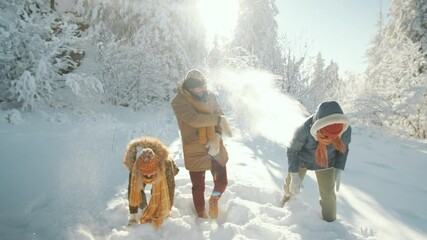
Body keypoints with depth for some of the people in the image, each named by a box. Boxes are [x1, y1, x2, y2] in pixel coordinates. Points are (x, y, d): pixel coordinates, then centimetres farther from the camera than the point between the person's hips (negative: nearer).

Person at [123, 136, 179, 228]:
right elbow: (132, 192, -30)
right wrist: (133, 216, -28)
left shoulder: (166, 163, -46)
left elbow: (169, 189, -36)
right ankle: (143, 209, 10)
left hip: (164, 171, -2)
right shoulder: (134, 167, -41)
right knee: (134, 189, -16)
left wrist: (165, 212, -32)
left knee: (157, 191, -24)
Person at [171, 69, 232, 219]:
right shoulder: (178, 102, -15)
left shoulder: (210, 96, 1)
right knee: (198, 187, 11)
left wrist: (217, 138, -18)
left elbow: (220, 116, -2)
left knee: (222, 182, 7)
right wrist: (218, 119, -23)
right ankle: (201, 215, 38)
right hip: (195, 151, -3)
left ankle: (214, 200, 42)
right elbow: (194, 119, -29)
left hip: (215, 148, 4)